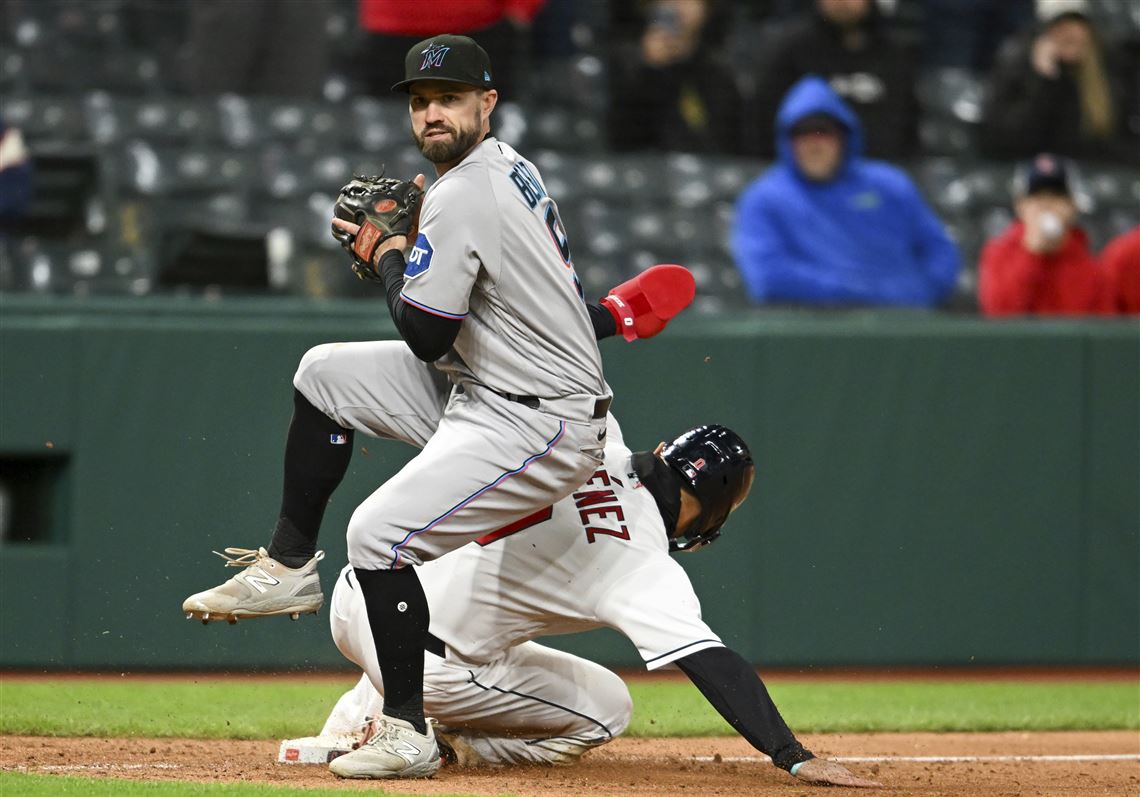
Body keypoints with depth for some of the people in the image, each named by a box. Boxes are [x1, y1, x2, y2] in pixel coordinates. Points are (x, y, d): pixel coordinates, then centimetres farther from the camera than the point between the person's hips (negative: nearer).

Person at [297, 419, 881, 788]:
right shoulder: (647, 568, -13)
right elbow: (715, 668, -19)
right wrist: (794, 758, -21)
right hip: (433, 669, -6)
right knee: (605, 709, 16)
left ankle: (349, 727, 23)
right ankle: (421, 745, 0)